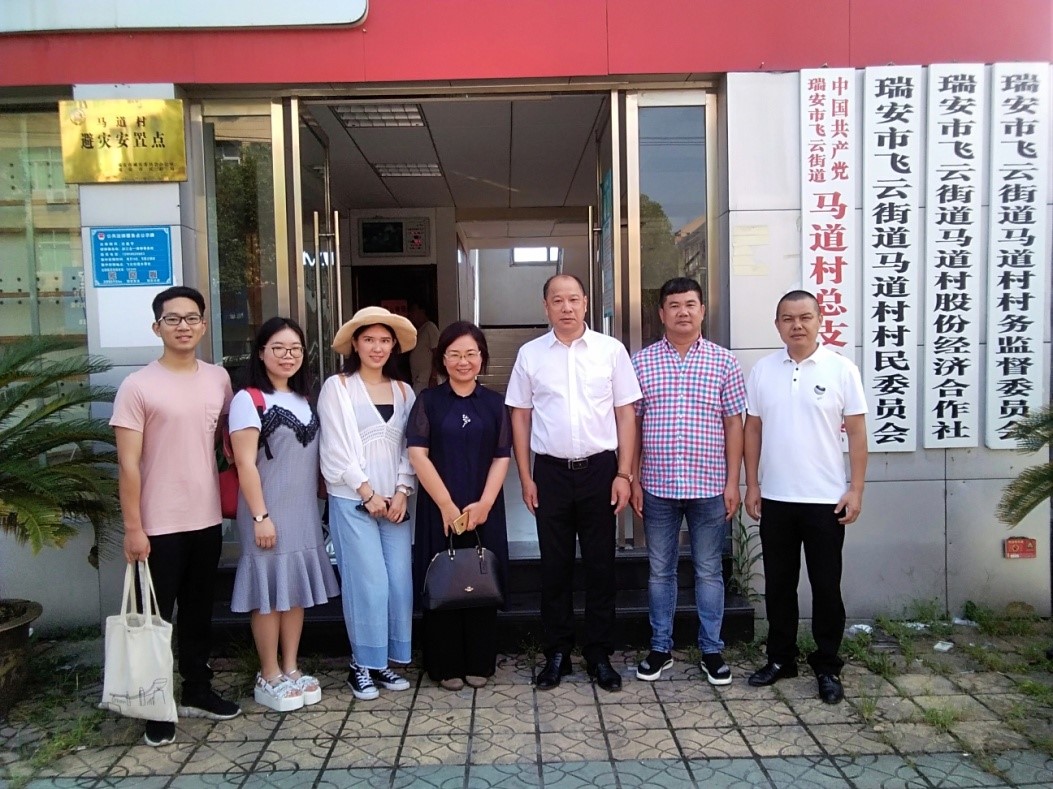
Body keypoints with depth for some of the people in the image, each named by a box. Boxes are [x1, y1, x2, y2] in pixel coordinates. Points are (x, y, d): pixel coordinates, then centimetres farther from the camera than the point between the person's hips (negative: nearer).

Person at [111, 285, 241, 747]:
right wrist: (132, 527, -14)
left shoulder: (218, 379, 4)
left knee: (199, 614, 18)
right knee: (156, 617, 7)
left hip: (207, 520, 5)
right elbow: (128, 463, -12)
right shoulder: (138, 386, -11)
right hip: (159, 526, -5)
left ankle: (197, 692, 33)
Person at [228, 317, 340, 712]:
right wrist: (260, 516, -18)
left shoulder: (304, 400, 12)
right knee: (270, 595, 1)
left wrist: (322, 502, 11)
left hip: (304, 512, 7)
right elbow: (245, 464, -14)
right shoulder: (248, 400, -9)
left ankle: (291, 670, 23)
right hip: (270, 513, -7)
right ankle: (269, 677, 13)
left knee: (297, 591, 12)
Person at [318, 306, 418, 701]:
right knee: (368, 582, -5)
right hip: (352, 499, -4)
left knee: (399, 581, 2)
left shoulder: (403, 391, 12)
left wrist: (401, 492, -5)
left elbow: (409, 448, 8)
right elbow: (336, 448, -6)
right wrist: (368, 493, -9)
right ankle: (362, 665, 12)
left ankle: (385, 661, 18)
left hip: (395, 500, 4)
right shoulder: (337, 386, -1)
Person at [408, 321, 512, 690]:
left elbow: (502, 457, 2)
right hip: (439, 509, -1)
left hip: (484, 510, 2)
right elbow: (418, 455, -6)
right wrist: (447, 505, -12)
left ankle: (479, 663, 22)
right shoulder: (429, 400, 1)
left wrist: (484, 504, -11)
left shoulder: (494, 403, 6)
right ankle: (446, 665, 19)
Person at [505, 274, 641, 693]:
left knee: (600, 565, 8)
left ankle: (599, 654, 21)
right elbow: (520, 416, 6)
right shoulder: (530, 354, 3)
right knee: (555, 566, 9)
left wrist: (624, 474, -4)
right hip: (551, 471, 1)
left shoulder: (611, 350, 0)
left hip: (599, 468, 0)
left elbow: (625, 413, 1)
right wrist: (526, 477, 2)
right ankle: (556, 653, 22)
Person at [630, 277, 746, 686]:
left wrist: (732, 483, -2)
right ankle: (660, 648, 25)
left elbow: (733, 424, 2)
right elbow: (632, 423, 4)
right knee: (660, 570, 11)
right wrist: (632, 479, 0)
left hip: (709, 486, -1)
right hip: (657, 486, 1)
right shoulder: (641, 362, 2)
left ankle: (711, 650, 24)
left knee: (709, 571, 10)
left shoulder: (724, 361, 1)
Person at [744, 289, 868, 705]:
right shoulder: (762, 370, 3)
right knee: (778, 584, 12)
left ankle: (827, 666, 22)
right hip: (775, 499, 3)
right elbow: (753, 429, 7)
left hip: (826, 499, -2)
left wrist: (856, 489, -7)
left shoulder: (842, 369, -3)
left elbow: (857, 432, -2)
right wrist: (751, 485, 3)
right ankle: (780, 658, 27)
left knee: (826, 586, 7)